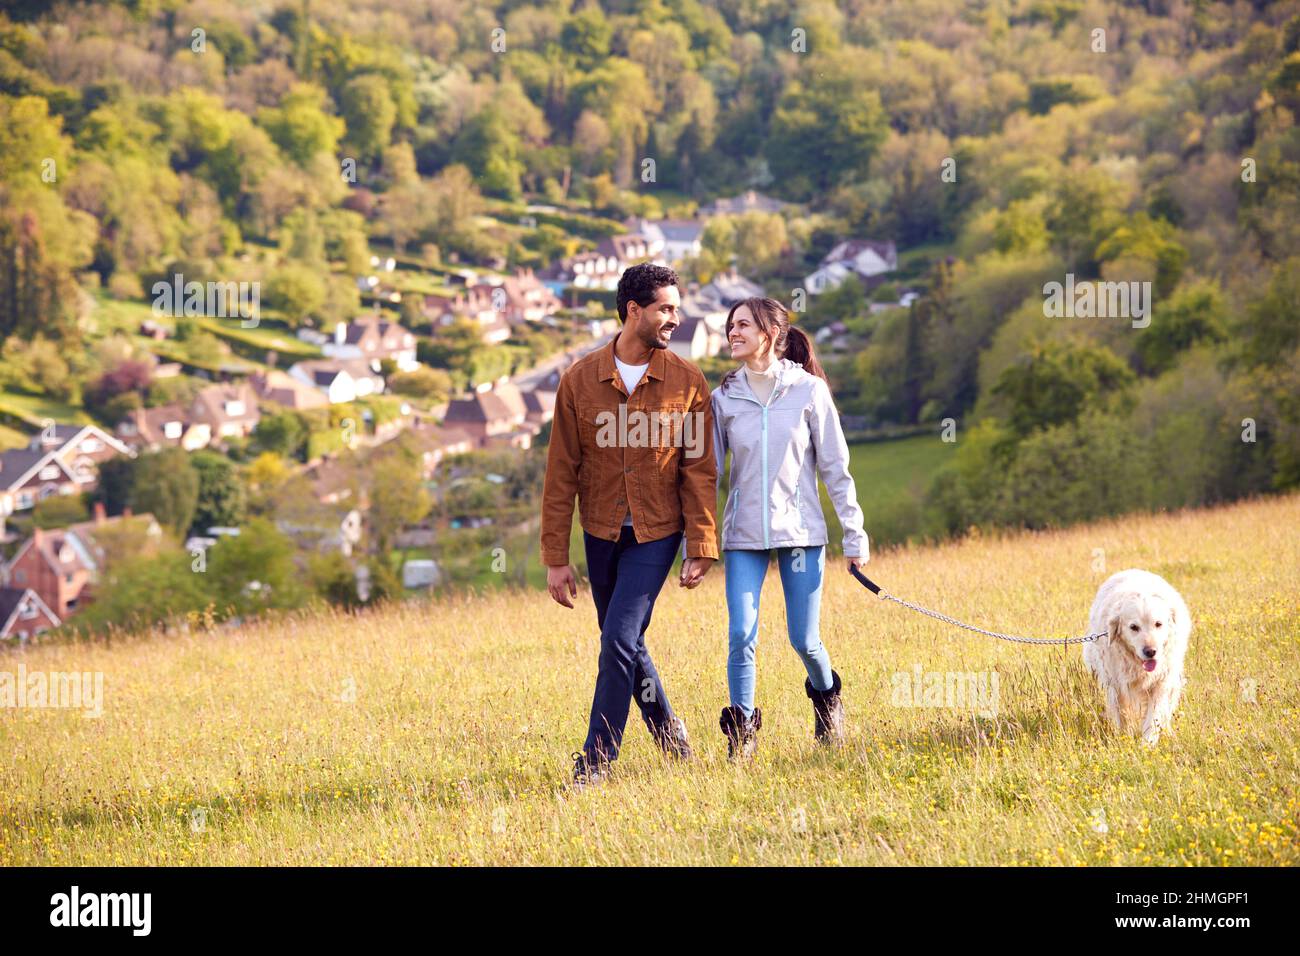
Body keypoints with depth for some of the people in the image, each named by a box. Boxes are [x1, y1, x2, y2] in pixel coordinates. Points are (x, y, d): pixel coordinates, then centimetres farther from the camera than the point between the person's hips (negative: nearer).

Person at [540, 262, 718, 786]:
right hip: (601, 535, 3)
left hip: (656, 534, -3)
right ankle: (667, 734, 36)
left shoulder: (687, 382, -5)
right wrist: (556, 558, -3)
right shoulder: (579, 380, -4)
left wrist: (701, 548, -9)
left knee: (620, 640, -13)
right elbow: (561, 474, -2)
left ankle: (596, 762, -5)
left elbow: (699, 472, -3)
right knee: (625, 645, 13)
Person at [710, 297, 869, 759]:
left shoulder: (809, 390, -3)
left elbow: (835, 466, 0)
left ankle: (826, 696, 32)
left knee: (804, 639, 1)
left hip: (800, 531, -1)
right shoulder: (724, 398, 3)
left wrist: (854, 534, -1)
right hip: (743, 536, 2)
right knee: (741, 636, -10)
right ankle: (742, 729, 5)